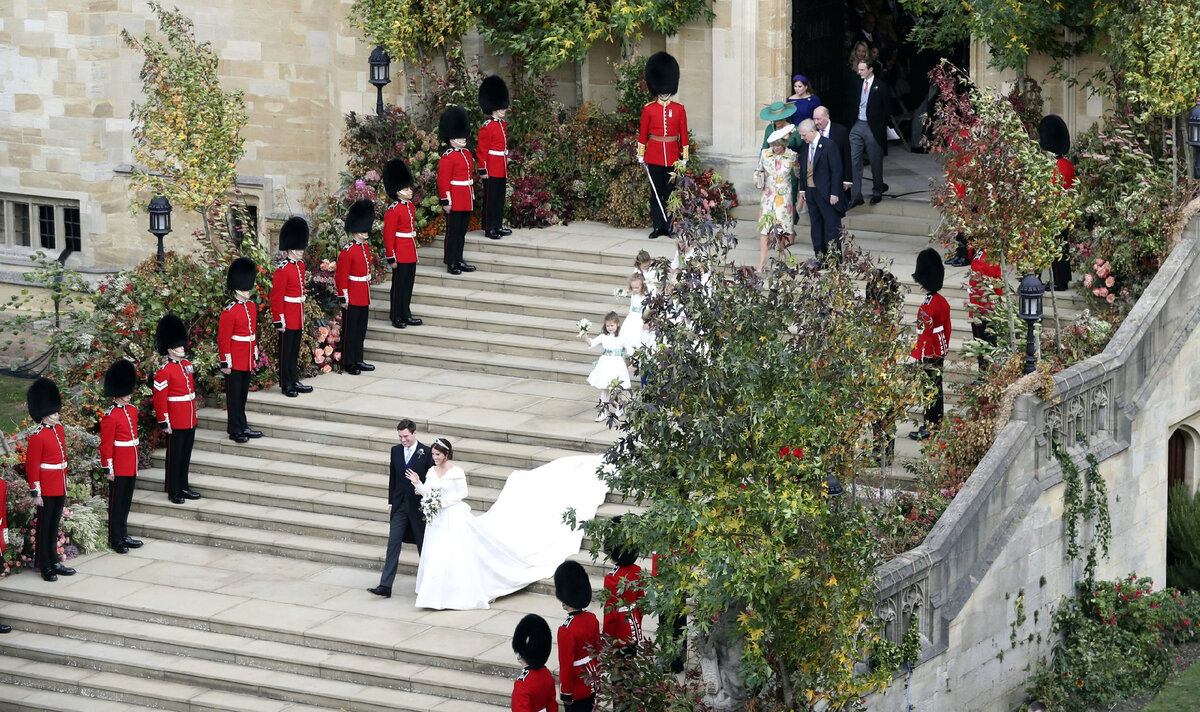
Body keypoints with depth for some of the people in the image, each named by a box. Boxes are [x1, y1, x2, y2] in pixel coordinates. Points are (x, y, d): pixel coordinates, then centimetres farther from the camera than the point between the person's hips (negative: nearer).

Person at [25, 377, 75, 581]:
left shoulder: (59, 429, 8)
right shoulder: (37, 437, -16)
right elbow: (32, 466, -16)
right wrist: (36, 493, -17)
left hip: (59, 488, 8)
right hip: (46, 490, -8)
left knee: (54, 526, 15)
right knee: (44, 526, 1)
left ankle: (54, 562, 24)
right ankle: (45, 566, 7)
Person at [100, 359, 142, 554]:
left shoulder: (132, 411, 10)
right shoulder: (110, 416, -15)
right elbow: (105, 445, -15)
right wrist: (108, 468, -16)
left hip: (131, 466, 8)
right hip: (119, 468, -8)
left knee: (126, 502, 15)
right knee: (117, 503, 1)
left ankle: (124, 535, 25)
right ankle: (116, 540, 9)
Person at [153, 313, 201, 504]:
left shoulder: (187, 365, 10)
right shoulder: (164, 372, -15)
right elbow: (159, 398, -16)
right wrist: (164, 422, -16)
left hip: (190, 420, 8)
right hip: (175, 422, -8)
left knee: (186, 456, 15)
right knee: (174, 456, 1)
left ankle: (183, 487, 25)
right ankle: (173, 492, 8)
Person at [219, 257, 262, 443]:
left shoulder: (252, 307, 9)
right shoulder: (229, 312, -15)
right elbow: (223, 339, -14)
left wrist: (255, 356, 19)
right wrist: (225, 363, -16)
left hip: (247, 361, 7)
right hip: (235, 362, -7)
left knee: (243, 394, 15)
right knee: (234, 396, 1)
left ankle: (243, 427, 23)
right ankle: (235, 430, 6)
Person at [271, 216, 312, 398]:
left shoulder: (301, 265, 9)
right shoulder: (283, 270, -17)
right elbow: (276, 297, -17)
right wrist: (279, 320, -18)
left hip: (298, 318, 8)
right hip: (287, 319, -8)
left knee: (295, 351, 15)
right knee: (286, 351, 1)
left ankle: (294, 381, 23)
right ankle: (286, 384, 8)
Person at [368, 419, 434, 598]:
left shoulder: (426, 453, -9)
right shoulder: (396, 450, 5)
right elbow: (393, 477, 12)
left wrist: (421, 488, -20)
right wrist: (391, 502, 11)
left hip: (418, 506, -3)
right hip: (399, 505, 3)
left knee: (423, 544, 10)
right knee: (393, 543, -3)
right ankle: (385, 586, -8)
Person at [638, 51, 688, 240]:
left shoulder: (679, 109, 4)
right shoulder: (648, 109, 2)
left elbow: (684, 135, 5)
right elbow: (642, 134, 5)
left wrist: (684, 157, 3)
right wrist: (641, 156, 3)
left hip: (672, 157, 0)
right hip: (654, 157, 0)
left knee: (671, 191, 2)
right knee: (656, 193, 1)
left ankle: (669, 226, 7)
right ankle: (659, 226, 6)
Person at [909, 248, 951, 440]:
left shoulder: (927, 307, -23)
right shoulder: (943, 302, 4)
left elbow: (925, 335, -22)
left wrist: (918, 359, -17)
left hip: (929, 355, -9)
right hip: (940, 352, 9)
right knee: (937, 386, 17)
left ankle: (929, 428, 4)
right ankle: (937, 422, 27)